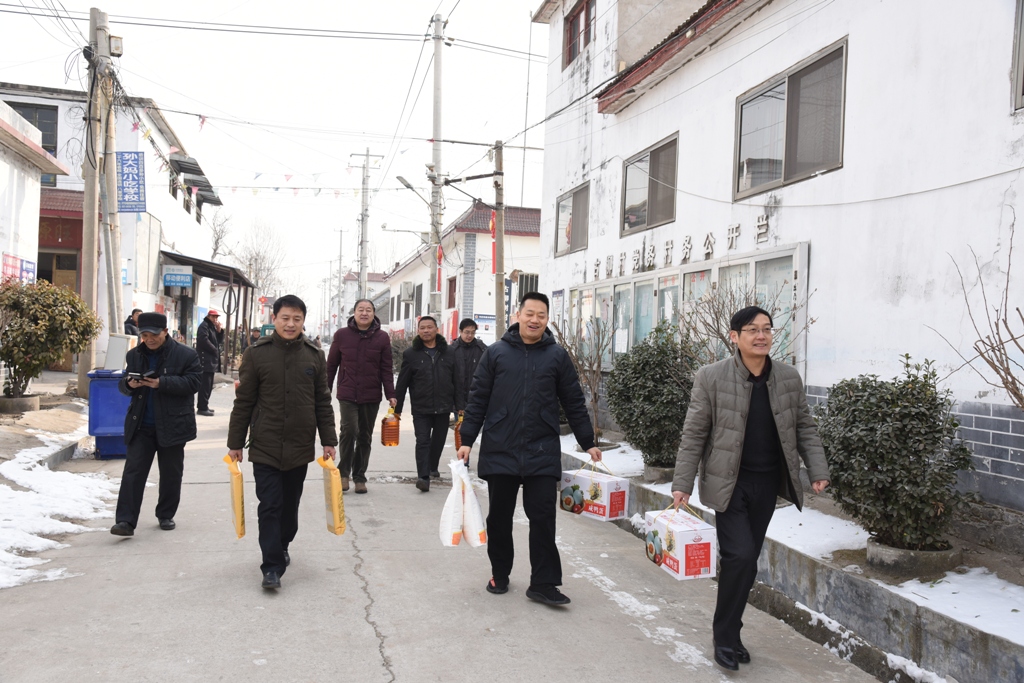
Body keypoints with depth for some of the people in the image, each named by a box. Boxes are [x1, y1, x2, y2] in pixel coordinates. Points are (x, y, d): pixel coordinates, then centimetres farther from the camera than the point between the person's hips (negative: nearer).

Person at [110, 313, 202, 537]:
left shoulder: (185, 355, -6)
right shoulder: (134, 355, 7)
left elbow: (192, 383, -12)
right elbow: (123, 383, 12)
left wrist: (162, 383, -23)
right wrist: (129, 384, -13)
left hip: (172, 424, -2)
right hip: (140, 425, 2)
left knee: (171, 473, 10)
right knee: (133, 472, -4)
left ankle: (166, 515, 26)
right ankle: (126, 521, -3)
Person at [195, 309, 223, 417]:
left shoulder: (213, 327, 22)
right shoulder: (204, 326, -7)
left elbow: (220, 340, 18)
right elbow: (204, 340, -20)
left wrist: (219, 330, 1)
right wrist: (215, 350, -11)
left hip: (211, 360, 10)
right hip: (205, 360, -10)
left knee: (209, 385, 12)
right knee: (205, 385, -11)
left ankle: (204, 406, 19)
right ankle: (202, 408, -10)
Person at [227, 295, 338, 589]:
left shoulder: (314, 355, 3)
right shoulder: (256, 354, -3)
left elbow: (323, 402, 7)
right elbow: (243, 402, 0)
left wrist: (328, 440, 5)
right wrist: (235, 443, 1)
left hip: (300, 446, 3)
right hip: (265, 446, -2)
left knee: (290, 505, 15)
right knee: (269, 506, -4)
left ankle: (282, 546, 36)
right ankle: (272, 566, 3)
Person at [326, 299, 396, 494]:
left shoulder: (382, 337, 2)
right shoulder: (342, 335, 1)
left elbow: (386, 368, 3)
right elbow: (331, 365, 7)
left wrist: (390, 394, -4)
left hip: (371, 396, 2)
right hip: (347, 394, -1)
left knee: (365, 436, 9)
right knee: (349, 429, -17)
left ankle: (359, 477, 22)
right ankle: (343, 472, 1)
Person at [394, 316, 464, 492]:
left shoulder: (449, 352, 6)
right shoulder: (411, 354, 0)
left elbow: (458, 381, 7)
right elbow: (402, 383, 3)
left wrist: (460, 406, 3)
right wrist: (397, 408, 2)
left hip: (443, 407, 3)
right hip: (421, 408, -3)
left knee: (439, 440, 15)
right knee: (422, 441, -8)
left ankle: (432, 467, 35)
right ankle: (423, 476, -11)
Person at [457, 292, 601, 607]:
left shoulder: (557, 356, 4)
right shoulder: (496, 353, 3)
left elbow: (574, 403, 8)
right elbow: (478, 400, 5)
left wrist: (588, 442, 6)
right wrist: (467, 440, 0)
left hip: (543, 454, 0)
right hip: (499, 451, 1)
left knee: (543, 518, 0)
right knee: (499, 518, 11)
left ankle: (543, 583, 9)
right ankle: (499, 574, 28)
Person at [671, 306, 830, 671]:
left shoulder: (789, 377, 2)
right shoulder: (711, 377, -10)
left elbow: (804, 428, 10)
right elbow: (694, 434, -7)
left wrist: (818, 470, -1)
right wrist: (682, 484, -9)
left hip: (767, 484, 4)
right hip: (729, 483, -4)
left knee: (744, 560, 11)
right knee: (741, 557, -11)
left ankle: (730, 632, 28)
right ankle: (725, 636, 9)